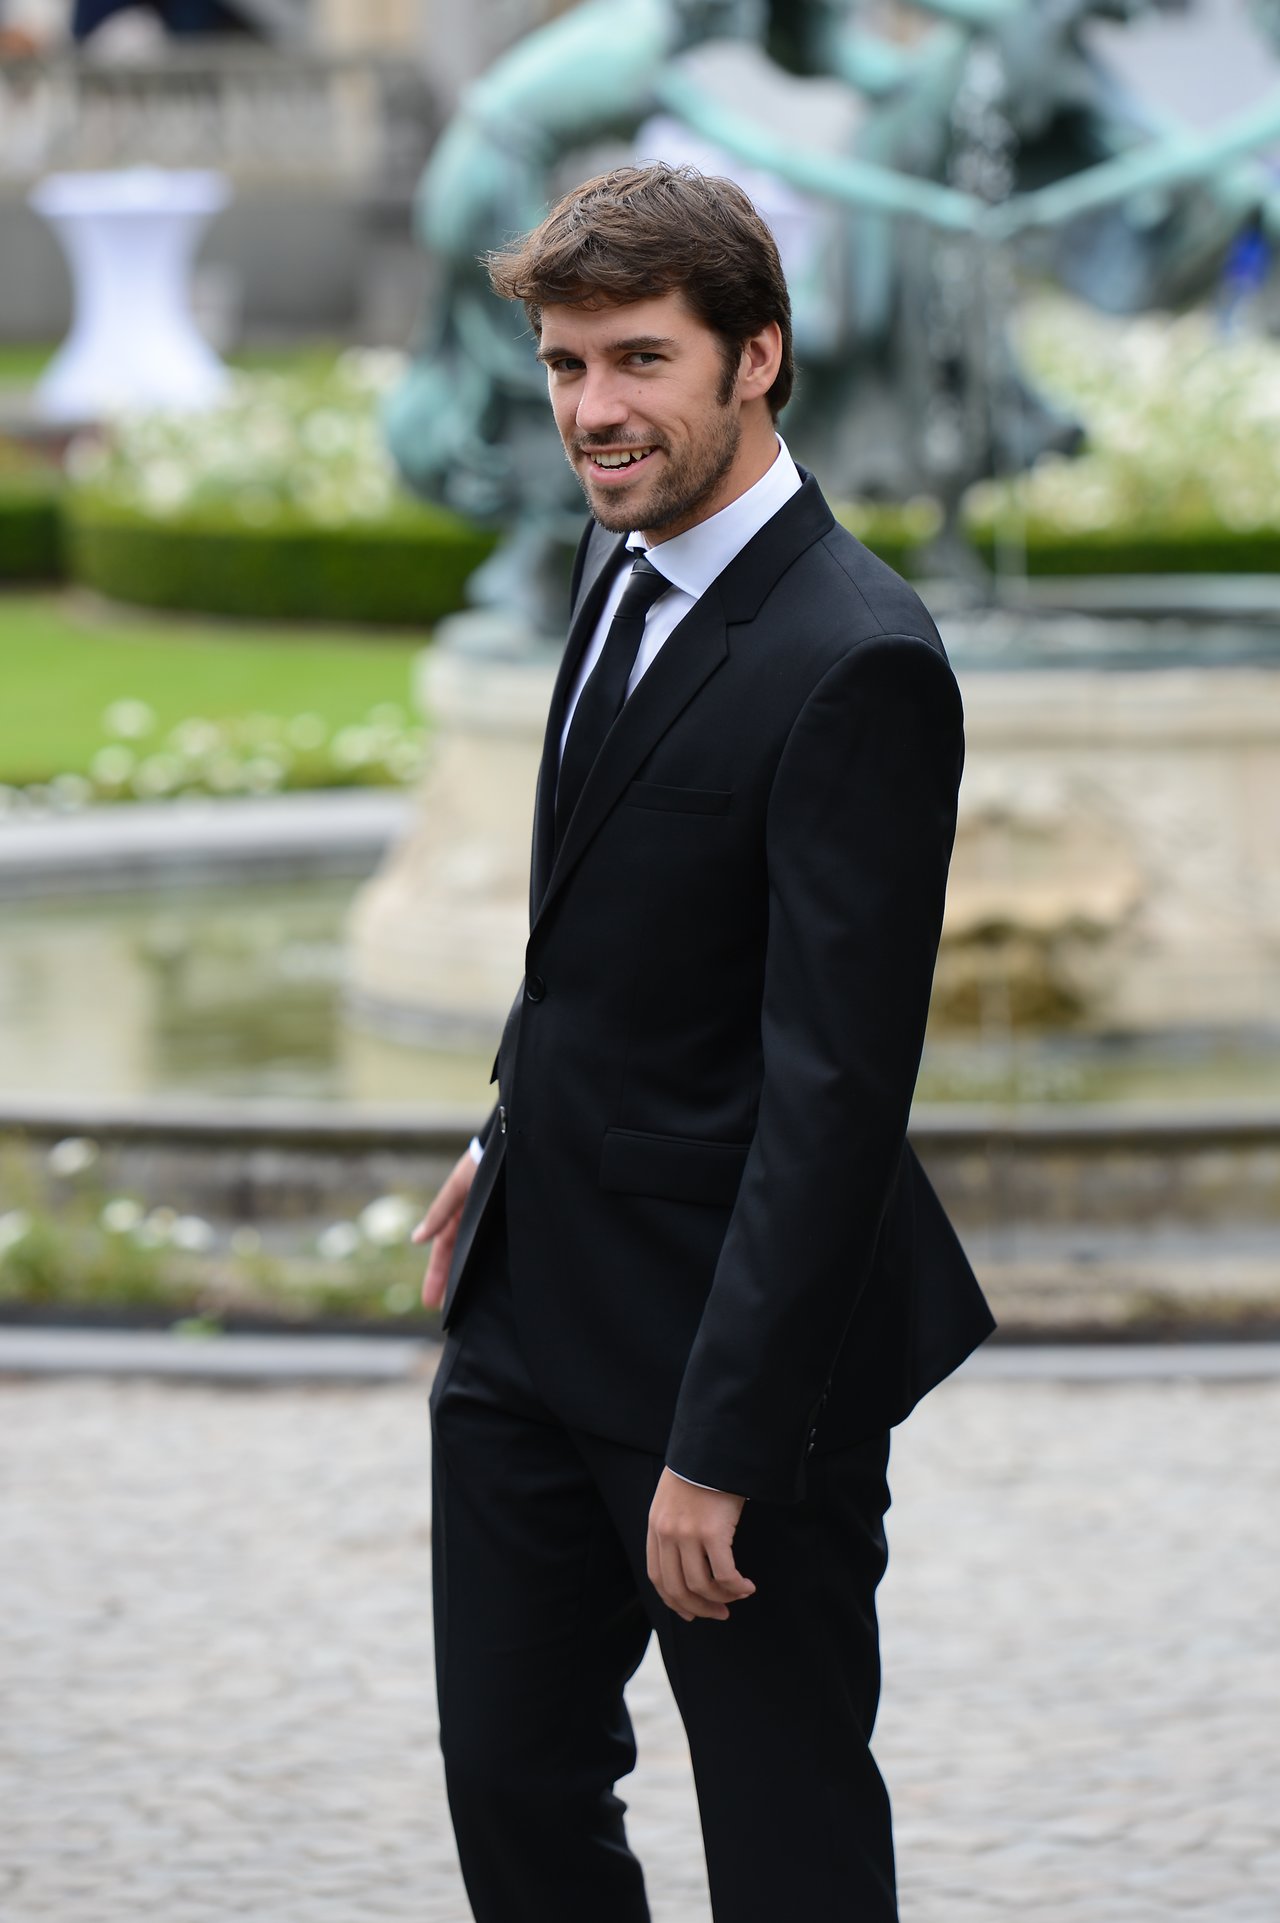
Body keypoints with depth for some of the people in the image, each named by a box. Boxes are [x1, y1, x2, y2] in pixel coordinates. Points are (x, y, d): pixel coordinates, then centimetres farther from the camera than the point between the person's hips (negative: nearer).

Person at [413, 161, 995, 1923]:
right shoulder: (627, 560, 6)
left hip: (733, 1330, -9)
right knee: (512, 1777, 16)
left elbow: (837, 1085, -25)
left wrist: (721, 1450, -25)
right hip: (531, 1314, 9)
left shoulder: (856, 665, -23)